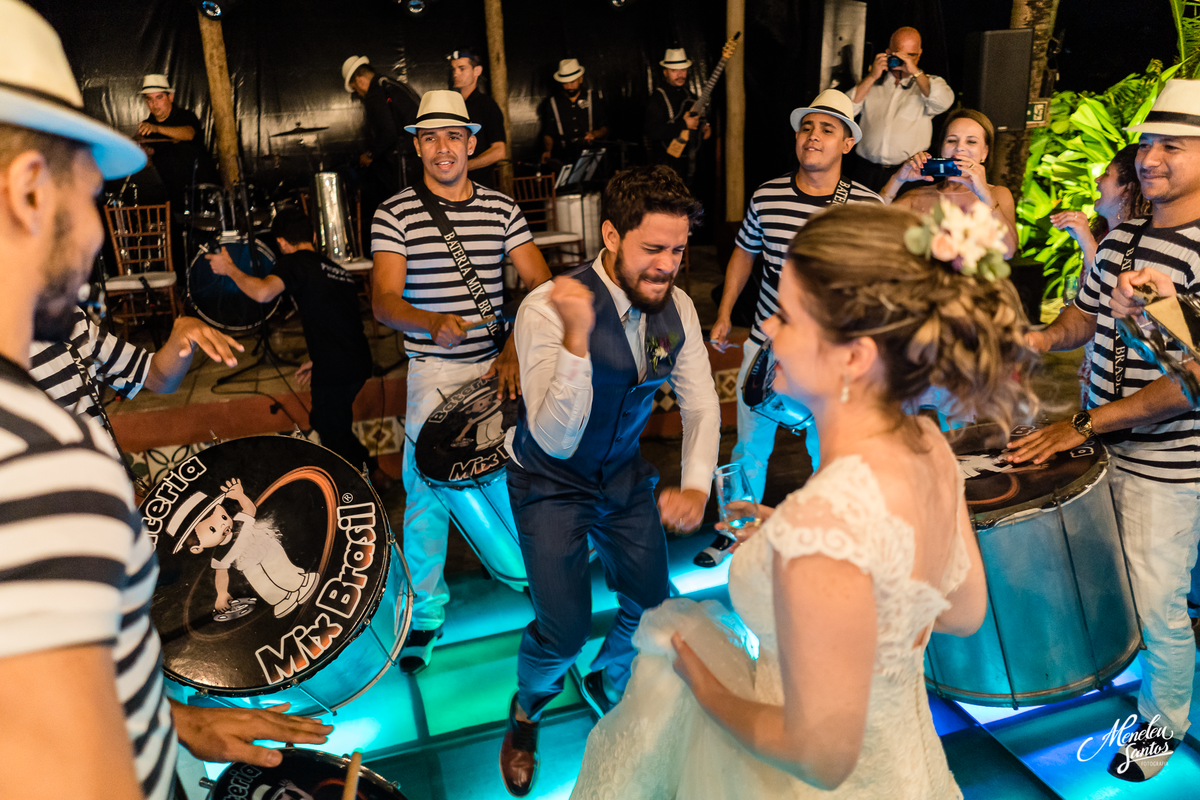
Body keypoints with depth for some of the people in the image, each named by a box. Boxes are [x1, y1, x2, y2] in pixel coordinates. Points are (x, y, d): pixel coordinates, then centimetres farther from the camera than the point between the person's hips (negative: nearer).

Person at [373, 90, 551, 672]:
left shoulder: (501, 209, 5)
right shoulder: (395, 214, -4)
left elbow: (541, 284, -1)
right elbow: (385, 301, -12)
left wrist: (515, 346, -15)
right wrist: (435, 322, -32)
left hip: (497, 362, 3)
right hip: (434, 372, -2)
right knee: (427, 490, 1)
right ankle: (426, 611, 19)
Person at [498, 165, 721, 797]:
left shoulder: (675, 307, -13)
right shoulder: (547, 309, -30)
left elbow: (701, 403, -6)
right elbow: (556, 440, -35)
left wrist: (696, 485, -24)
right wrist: (577, 337, -48)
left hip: (623, 472, 5)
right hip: (551, 482, -5)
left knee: (651, 605, 11)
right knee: (565, 627, -7)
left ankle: (606, 684, 46)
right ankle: (528, 708, 31)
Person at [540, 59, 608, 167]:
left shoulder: (594, 98, 12)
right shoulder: (551, 103, 13)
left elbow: (605, 129, 13)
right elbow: (548, 134, 15)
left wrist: (594, 134, -8)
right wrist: (547, 151, -5)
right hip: (563, 157, 0)